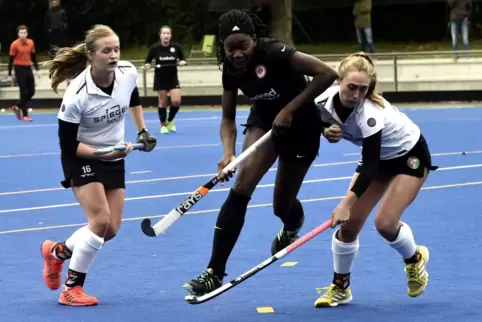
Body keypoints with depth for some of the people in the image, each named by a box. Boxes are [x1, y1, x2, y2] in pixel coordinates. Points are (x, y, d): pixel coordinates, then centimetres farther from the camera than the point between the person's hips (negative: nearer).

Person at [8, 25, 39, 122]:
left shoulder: (31, 43, 3)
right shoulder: (14, 44, -11)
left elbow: (33, 56, 14)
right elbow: (11, 60, -8)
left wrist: (37, 69, 9)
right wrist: (9, 75, -8)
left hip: (28, 68, 6)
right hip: (19, 69, -6)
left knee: (31, 92, 6)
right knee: (23, 92, -5)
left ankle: (17, 107, 25)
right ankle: (25, 115, 2)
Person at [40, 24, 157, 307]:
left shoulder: (129, 72, -15)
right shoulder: (77, 95, -30)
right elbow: (68, 146, -21)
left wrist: (142, 131, 9)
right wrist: (102, 154, -31)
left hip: (114, 158, 6)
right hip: (81, 158, -6)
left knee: (111, 229, 2)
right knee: (101, 220, -19)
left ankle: (57, 252, 27)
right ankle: (71, 289, -4)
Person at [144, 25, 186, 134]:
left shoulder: (176, 47, -6)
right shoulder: (155, 48, -9)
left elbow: (182, 58, 10)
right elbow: (148, 61, 0)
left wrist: (182, 62, -12)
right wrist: (147, 65, -21)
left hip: (173, 78, 1)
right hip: (160, 79, -1)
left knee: (176, 101, -9)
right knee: (163, 102, 3)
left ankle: (170, 121, 17)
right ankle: (163, 125, 20)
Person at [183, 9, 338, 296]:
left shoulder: (274, 53, -31)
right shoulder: (231, 68, -15)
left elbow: (327, 74, -34)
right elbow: (228, 118, -6)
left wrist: (290, 108, -32)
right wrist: (229, 152, -25)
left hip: (301, 124, -3)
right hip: (265, 120, 4)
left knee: (282, 207, 5)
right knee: (242, 185, -21)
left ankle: (293, 224, 49)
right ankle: (215, 273, -20)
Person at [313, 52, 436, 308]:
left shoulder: (369, 113, -39)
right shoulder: (324, 102, -21)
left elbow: (370, 166, -37)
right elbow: (325, 124, 3)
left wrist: (346, 203, -43)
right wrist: (327, 132, -21)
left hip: (410, 155, -6)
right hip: (378, 156, 6)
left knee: (385, 223, -19)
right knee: (349, 223, -5)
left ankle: (415, 259, 13)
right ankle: (340, 287, 13)